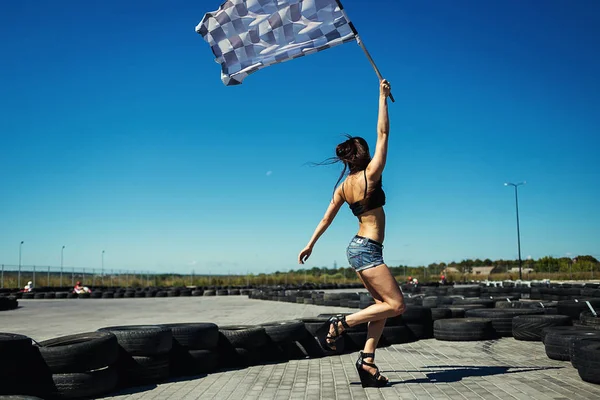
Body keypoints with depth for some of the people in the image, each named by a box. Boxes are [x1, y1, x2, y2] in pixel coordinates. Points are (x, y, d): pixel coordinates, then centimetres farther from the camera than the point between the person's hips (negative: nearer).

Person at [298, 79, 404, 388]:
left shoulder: (343, 187, 6)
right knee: (396, 305, -6)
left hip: (358, 248, 9)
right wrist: (383, 97, -3)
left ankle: (367, 361, 7)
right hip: (367, 250, -9)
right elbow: (383, 133, -10)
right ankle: (339, 324, -6)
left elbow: (326, 218, 12)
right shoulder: (370, 175, -13)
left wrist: (309, 245, 21)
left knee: (382, 304, 12)